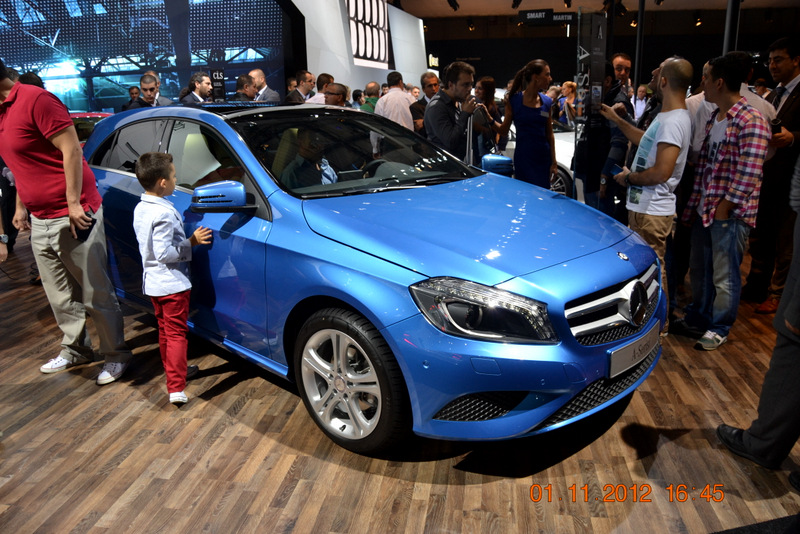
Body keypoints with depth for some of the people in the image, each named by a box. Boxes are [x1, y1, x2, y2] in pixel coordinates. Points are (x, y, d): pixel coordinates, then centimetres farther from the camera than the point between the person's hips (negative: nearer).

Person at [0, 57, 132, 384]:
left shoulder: (34, 99, -14)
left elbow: (71, 149, -19)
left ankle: (116, 355, 15)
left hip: (72, 218, -9)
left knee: (96, 294, 1)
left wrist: (74, 204, -20)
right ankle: (75, 350, 32)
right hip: (40, 221, 9)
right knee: (60, 296, 16)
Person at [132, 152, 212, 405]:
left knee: (164, 332, 20)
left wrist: (184, 239, 10)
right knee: (176, 334, -3)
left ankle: (172, 371, 35)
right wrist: (191, 242, -18)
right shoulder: (164, 213, -23)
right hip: (172, 283, -9)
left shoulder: (140, 208, 5)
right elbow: (164, 253, -26)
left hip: (152, 283, 9)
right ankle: (176, 388, -4)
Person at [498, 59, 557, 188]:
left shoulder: (546, 102, 6)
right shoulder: (514, 100, -2)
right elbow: (504, 131, 1)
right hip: (522, 158, -3)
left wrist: (554, 162, 5)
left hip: (543, 158, 3)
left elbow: (549, 135, 9)